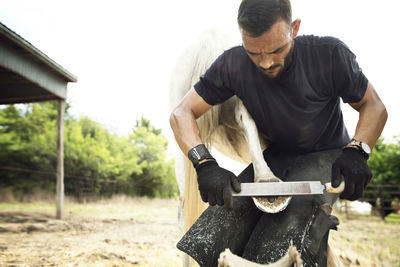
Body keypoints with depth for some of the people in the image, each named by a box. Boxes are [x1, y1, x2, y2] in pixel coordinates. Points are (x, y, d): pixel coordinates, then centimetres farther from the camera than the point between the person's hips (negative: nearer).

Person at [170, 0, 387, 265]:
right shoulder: (233, 65, -18)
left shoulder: (330, 54, -22)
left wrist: (356, 151, -30)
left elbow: (374, 107, -10)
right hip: (276, 158, 3)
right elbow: (181, 114, -18)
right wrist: (205, 165, -36)